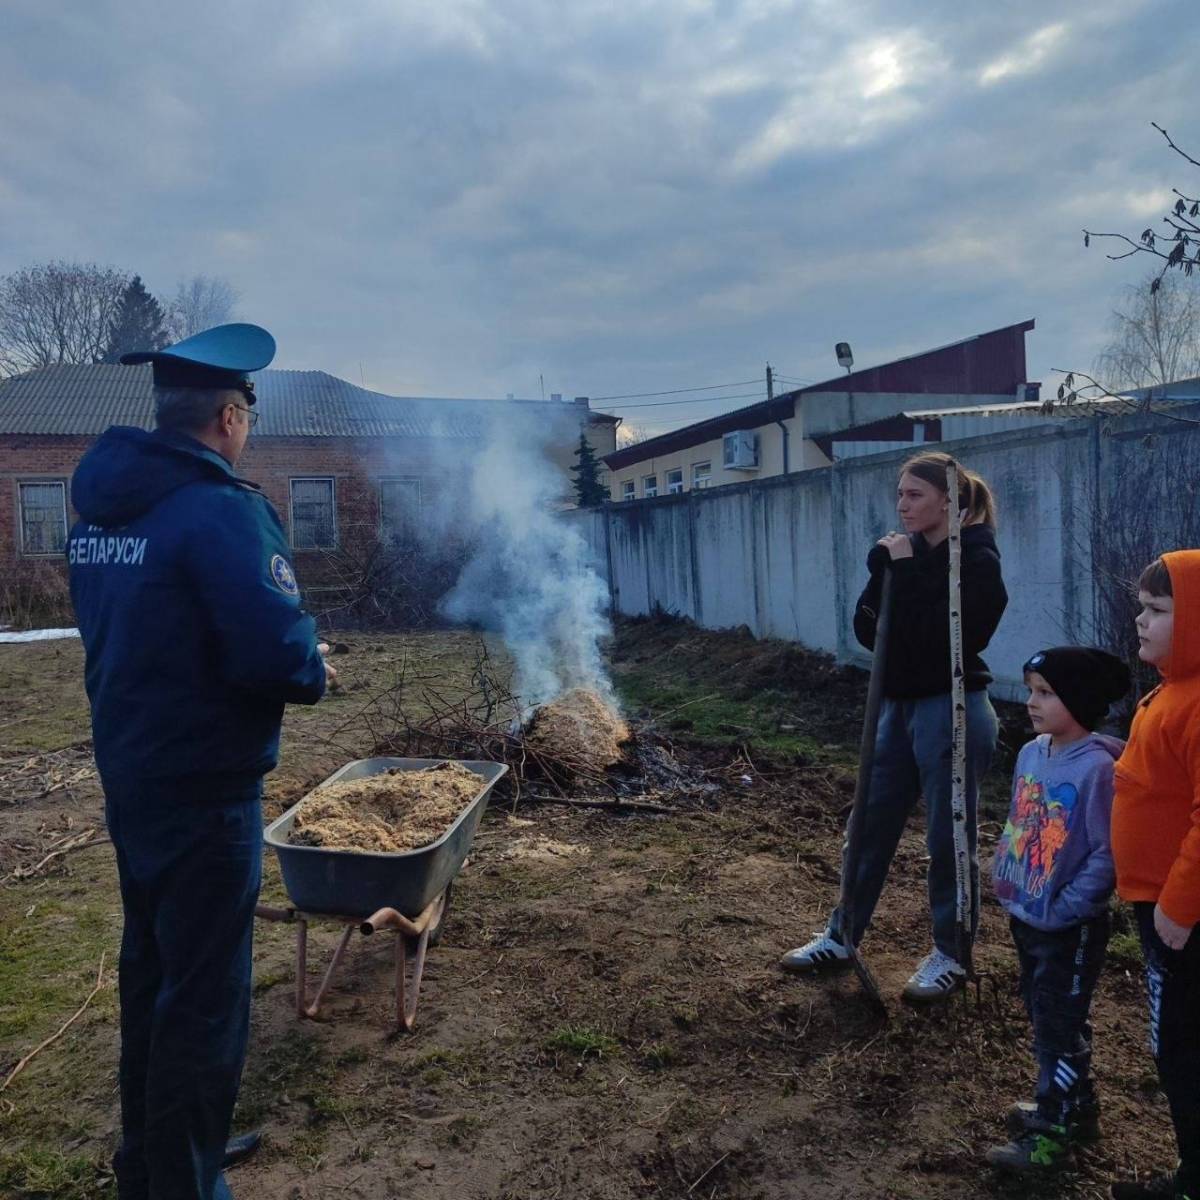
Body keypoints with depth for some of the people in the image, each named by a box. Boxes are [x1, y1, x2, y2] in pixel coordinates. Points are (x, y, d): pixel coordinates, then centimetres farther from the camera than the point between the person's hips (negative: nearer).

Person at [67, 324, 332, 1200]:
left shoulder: (99, 507, 7)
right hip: (205, 790, -9)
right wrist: (313, 671, -5)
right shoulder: (222, 509, -20)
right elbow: (275, 650, -28)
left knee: (151, 973, 22)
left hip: (128, 776, 9)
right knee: (206, 998, 5)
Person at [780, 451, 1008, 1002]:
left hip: (952, 713, -7)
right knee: (870, 826, 14)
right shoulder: (907, 553, 7)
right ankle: (842, 936, 28)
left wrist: (905, 572, -20)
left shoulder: (976, 561, -14)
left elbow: (936, 638, -24)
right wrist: (884, 570, -11)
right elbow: (867, 631, 3)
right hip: (899, 708, 8)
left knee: (949, 838, 6)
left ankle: (951, 955, 25)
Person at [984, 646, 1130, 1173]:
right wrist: (1003, 877, 5)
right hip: (1024, 916, 8)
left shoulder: (1097, 766, -23)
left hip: (1071, 928, -8)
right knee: (1044, 1016, 22)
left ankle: (1053, 1130, 24)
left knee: (1060, 1025, 7)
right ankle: (1073, 1105, 41)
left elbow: (1107, 853, -21)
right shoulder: (1030, 754, 0)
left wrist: (1063, 908, -18)